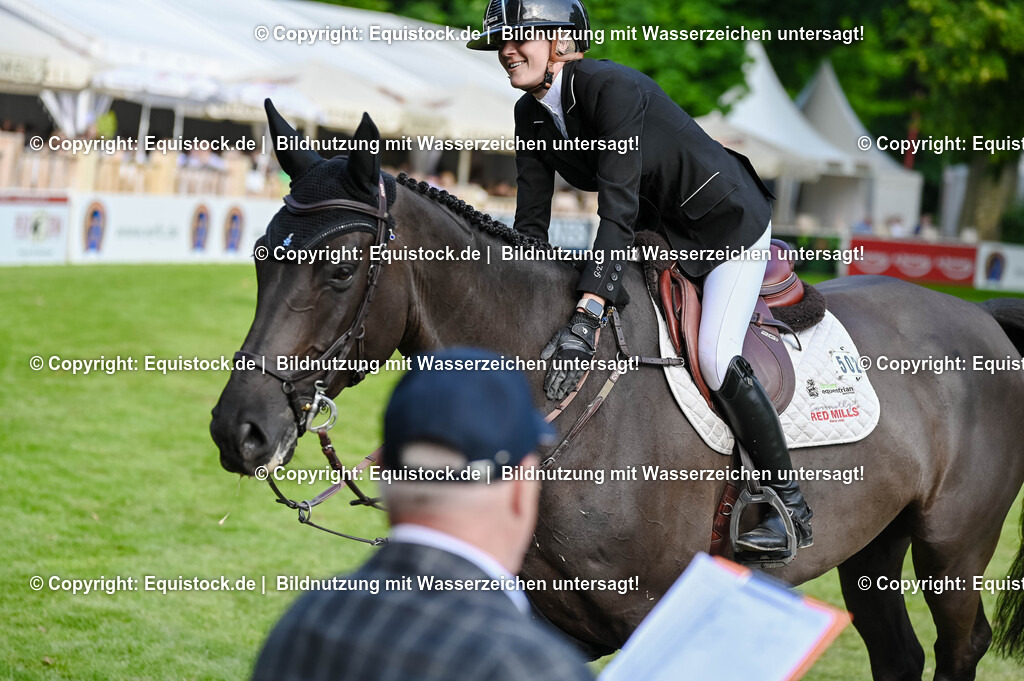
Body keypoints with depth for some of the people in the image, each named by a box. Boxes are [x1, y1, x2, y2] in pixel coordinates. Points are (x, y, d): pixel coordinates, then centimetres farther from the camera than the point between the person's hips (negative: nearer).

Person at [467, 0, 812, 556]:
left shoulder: (611, 88, -31)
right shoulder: (531, 115, -6)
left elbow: (618, 210, -38)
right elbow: (530, 226, -2)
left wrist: (585, 318, -44)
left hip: (727, 218, -9)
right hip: (660, 230, 9)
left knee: (715, 357, -20)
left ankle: (791, 509, -7)